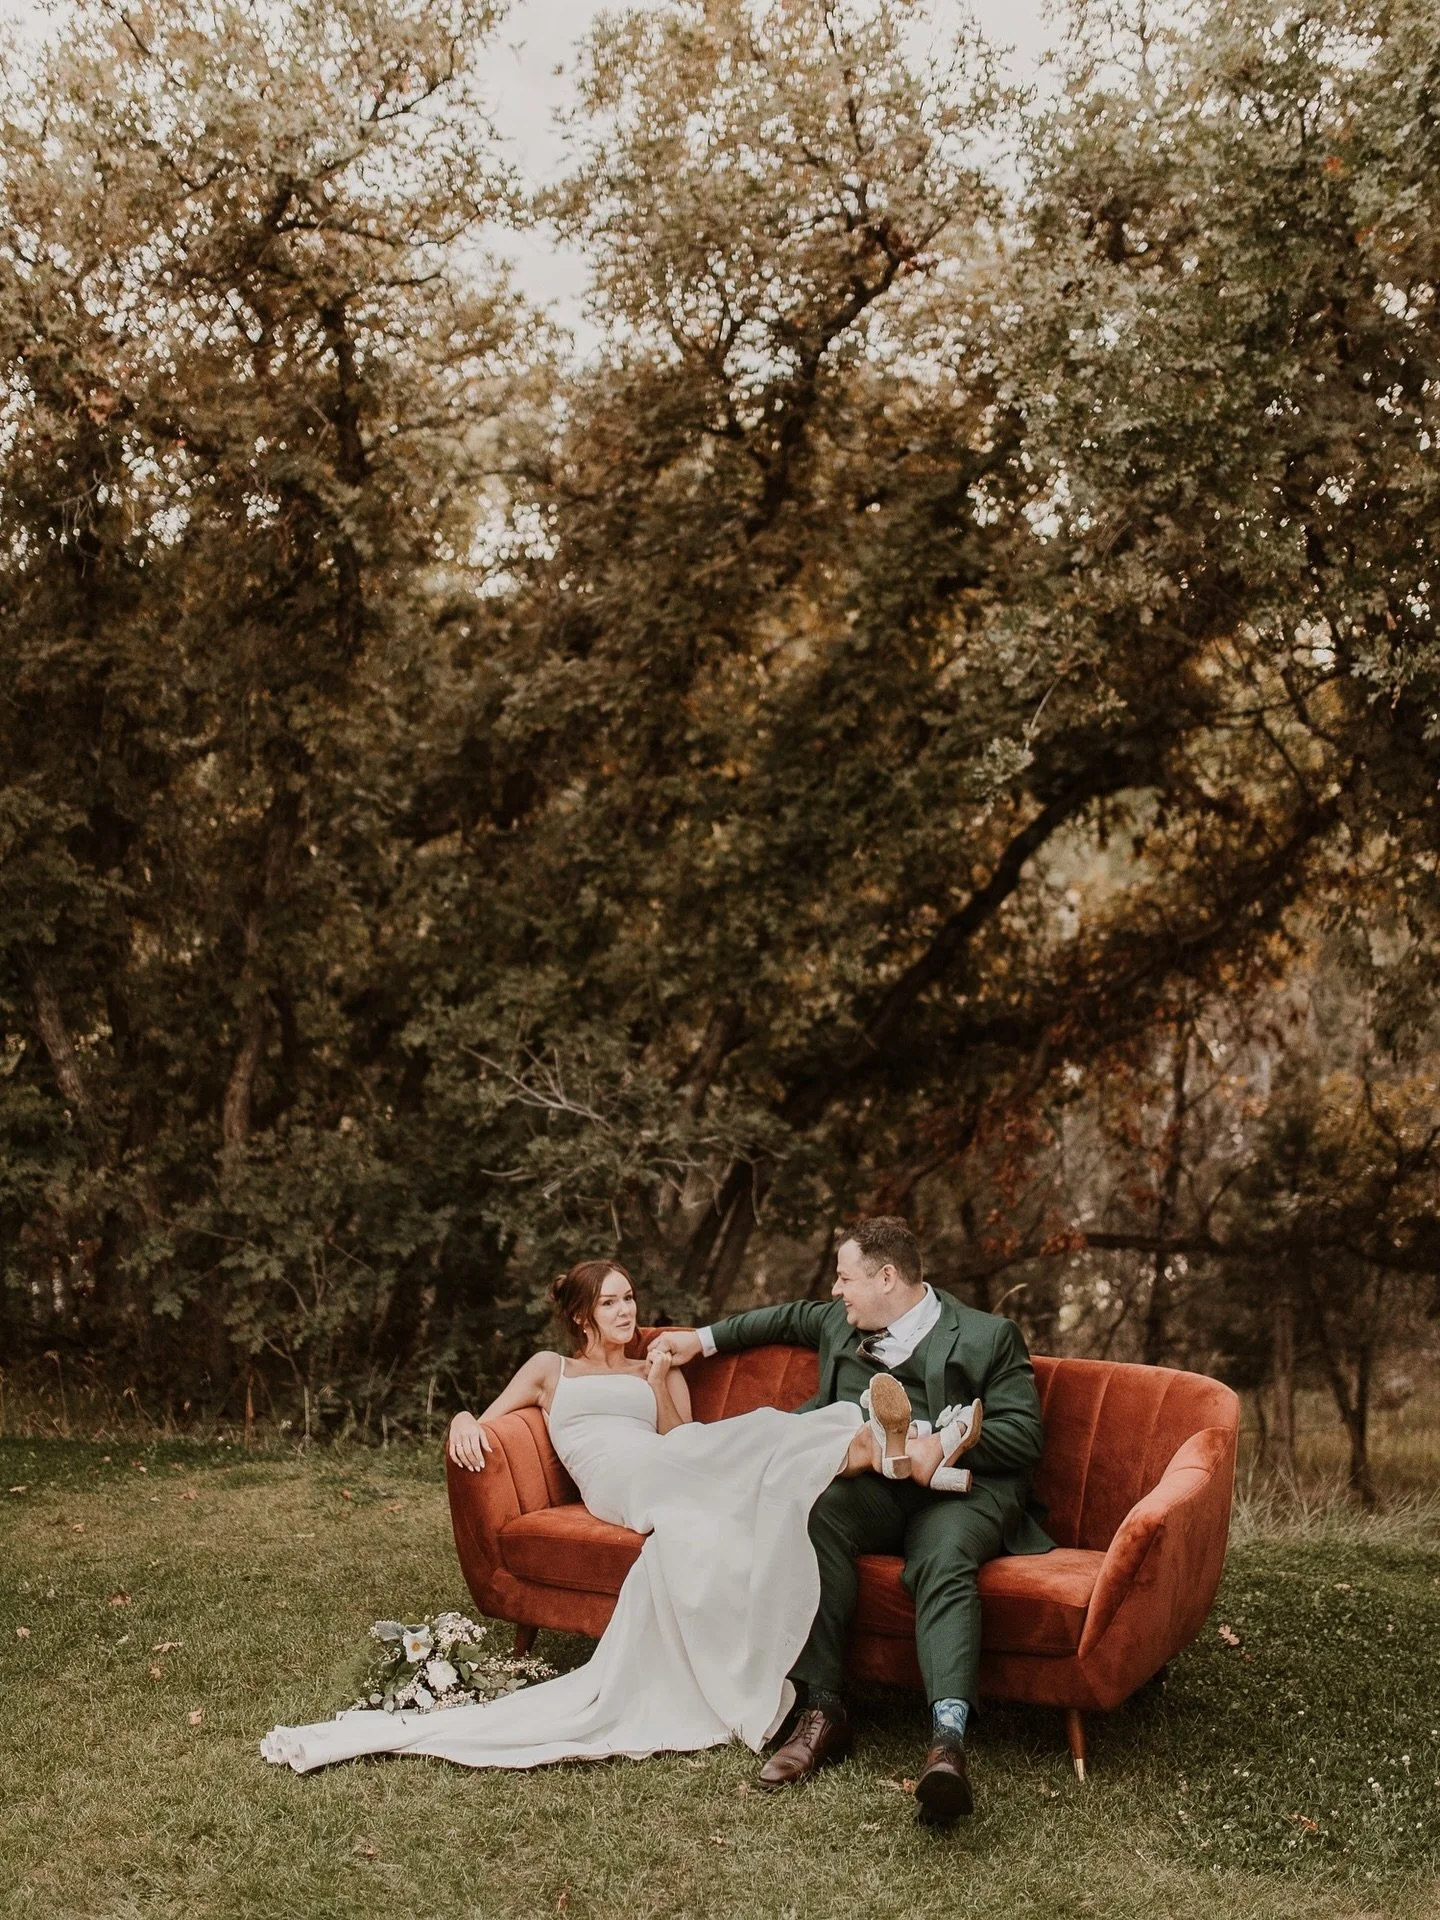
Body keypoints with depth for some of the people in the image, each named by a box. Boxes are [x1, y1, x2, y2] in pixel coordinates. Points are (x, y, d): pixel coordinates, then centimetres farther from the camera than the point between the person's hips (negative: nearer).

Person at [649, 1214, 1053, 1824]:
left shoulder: (988, 1336, 6)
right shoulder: (840, 1323, 23)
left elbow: (1024, 1435, -1)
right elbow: (790, 1317, 44)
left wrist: (947, 1447, -15)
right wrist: (704, 1338, 44)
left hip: (959, 1488, -4)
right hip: (871, 1485, 4)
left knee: (943, 1562, -38)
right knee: (818, 1515, -32)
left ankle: (947, 1738, -57)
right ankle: (823, 1712, -35)